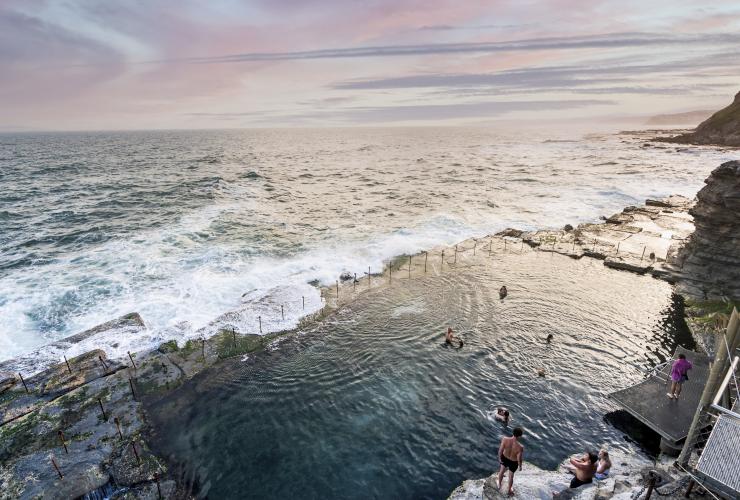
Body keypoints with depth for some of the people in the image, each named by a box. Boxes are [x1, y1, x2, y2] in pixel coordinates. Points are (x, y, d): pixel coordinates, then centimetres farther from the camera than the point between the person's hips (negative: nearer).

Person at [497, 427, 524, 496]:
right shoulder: (520, 447, -39)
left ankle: (499, 485, 57)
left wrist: (499, 458, 2)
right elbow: (519, 459, -23)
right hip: (513, 462, -2)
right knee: (511, 475, 28)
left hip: (504, 458, 2)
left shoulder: (505, 440, -34)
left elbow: (500, 450, -19)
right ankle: (509, 490, 55)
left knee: (502, 471, 33)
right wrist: (520, 466, 0)